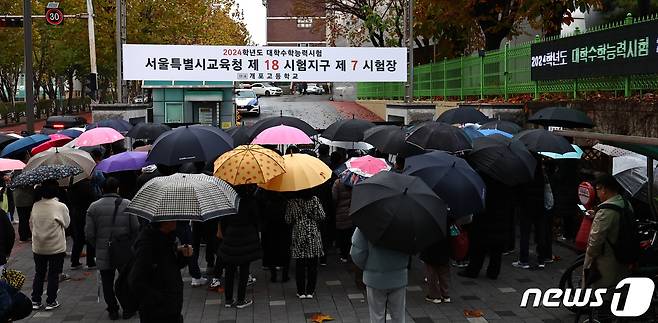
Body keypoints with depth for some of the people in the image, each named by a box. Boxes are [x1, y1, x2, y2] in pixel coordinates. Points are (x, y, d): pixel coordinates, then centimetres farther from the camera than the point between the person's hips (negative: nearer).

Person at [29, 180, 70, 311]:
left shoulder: (36, 206, -5)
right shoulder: (60, 206, -17)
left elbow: (31, 224, 6)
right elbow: (66, 224, -4)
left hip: (38, 247, 4)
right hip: (56, 247, -3)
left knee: (39, 274, 16)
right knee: (53, 275, 8)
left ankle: (35, 301, 21)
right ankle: (51, 302, 13)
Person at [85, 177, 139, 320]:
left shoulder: (94, 207, -3)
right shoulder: (127, 205, -4)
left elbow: (89, 233, -4)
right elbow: (136, 229, -6)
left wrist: (97, 246, 12)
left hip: (103, 253, 0)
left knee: (107, 283, 12)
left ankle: (113, 310, 16)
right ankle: (128, 309, 19)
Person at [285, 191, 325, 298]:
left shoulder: (291, 202, -5)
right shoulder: (314, 200, -8)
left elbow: (288, 220, -2)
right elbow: (321, 216, -8)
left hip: (298, 236, 1)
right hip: (313, 236, -1)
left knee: (299, 265, 9)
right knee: (312, 265, 7)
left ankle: (301, 292, 12)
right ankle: (310, 291, 10)